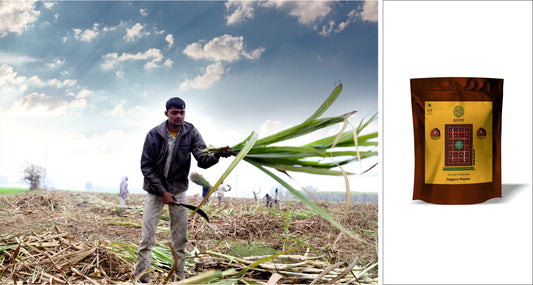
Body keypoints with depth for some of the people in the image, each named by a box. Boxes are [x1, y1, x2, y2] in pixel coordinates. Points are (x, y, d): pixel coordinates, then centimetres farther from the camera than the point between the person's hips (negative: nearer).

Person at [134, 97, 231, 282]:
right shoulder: (154, 135, -12)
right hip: (155, 190, -2)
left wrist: (217, 155, -39)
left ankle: (178, 279, 14)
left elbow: (203, 159, -17)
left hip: (178, 190, 2)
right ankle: (141, 279, 2)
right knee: (147, 237, -5)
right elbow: (146, 166, -8)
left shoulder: (191, 133, -7)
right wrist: (162, 192, -13)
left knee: (180, 239, 4)